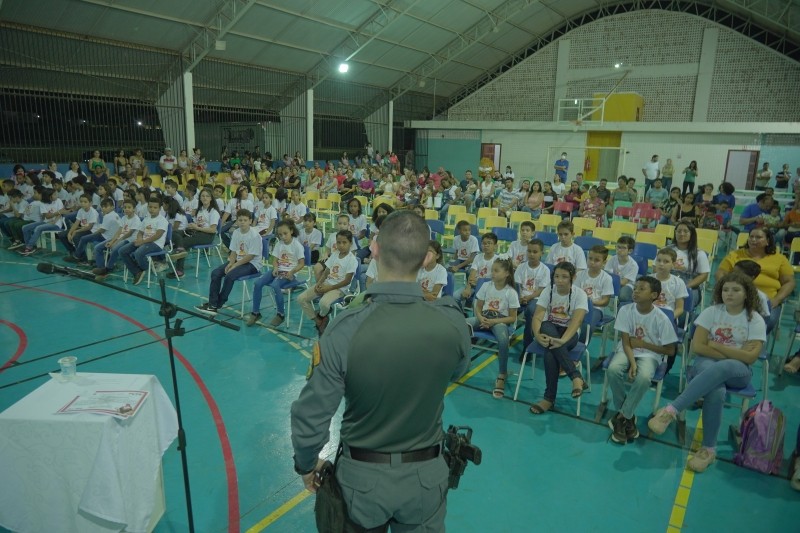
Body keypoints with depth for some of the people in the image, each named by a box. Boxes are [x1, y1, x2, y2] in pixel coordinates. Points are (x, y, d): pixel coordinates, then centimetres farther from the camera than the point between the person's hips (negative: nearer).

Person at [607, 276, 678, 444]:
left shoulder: (661, 318, -13)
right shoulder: (625, 310, -8)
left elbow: (670, 351, -5)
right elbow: (626, 342, -8)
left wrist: (643, 344, -9)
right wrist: (632, 362, -23)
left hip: (649, 355, -2)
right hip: (627, 351, 2)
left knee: (644, 378, -35)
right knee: (613, 369, -30)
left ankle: (621, 417, -13)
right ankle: (627, 416, -8)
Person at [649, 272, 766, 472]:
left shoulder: (755, 320, 2)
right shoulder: (711, 312, 4)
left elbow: (750, 357, -8)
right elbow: (697, 347, -3)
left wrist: (716, 345, -8)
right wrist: (734, 353, -7)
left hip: (738, 371, -1)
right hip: (707, 363, 1)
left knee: (719, 368, -40)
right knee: (716, 392, -36)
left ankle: (671, 411, -41)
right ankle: (709, 449, -28)